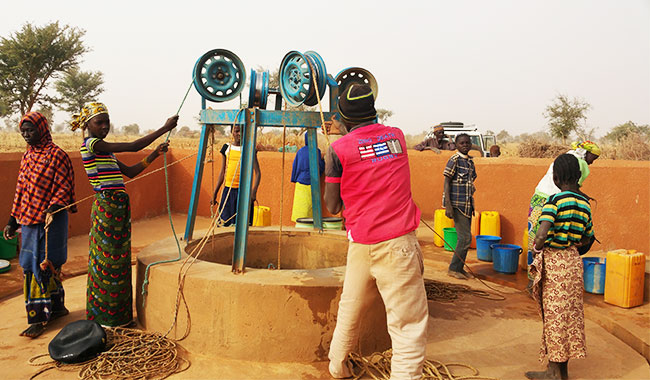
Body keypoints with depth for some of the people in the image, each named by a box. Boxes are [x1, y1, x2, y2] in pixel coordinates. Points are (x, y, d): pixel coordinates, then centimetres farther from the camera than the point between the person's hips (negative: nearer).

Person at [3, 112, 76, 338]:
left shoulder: (56, 155, -9)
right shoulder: (28, 155, 13)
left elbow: (63, 188, -13)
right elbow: (21, 190, 17)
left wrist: (52, 209, -28)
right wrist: (13, 221, 17)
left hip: (49, 220, -7)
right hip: (29, 220, 7)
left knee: (41, 266, -4)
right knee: (48, 267, 13)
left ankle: (39, 318, 3)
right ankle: (57, 307, 26)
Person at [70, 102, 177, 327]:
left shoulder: (105, 150, 16)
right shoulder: (91, 144, -11)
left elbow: (130, 171, 16)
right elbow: (134, 147, -18)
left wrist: (155, 154, 7)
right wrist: (165, 128, -15)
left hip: (119, 207, 9)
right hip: (106, 206, -9)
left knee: (119, 261, 14)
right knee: (107, 260, 0)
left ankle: (117, 312, 26)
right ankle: (103, 316, 13)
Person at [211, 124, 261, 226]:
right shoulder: (226, 148, 8)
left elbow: (257, 173, -6)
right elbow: (222, 172, 14)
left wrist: (254, 191, -21)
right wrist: (215, 193, 13)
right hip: (228, 190, 3)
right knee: (226, 222, 3)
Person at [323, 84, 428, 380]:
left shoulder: (338, 150, -4)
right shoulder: (397, 136, 6)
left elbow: (332, 206, 4)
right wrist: (344, 133, 38)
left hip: (361, 243, 1)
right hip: (398, 243, -1)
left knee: (350, 309, 20)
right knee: (408, 322, 1)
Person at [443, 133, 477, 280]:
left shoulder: (470, 161, 14)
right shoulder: (454, 159, -9)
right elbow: (447, 182, -13)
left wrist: (471, 205, 20)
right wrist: (448, 205, -19)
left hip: (467, 204, 8)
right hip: (457, 204, -8)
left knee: (465, 237, 10)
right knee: (465, 237, -9)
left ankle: (459, 268, 20)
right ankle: (453, 269, 3)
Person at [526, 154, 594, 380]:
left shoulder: (555, 200, -17)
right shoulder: (585, 204, 5)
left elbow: (541, 237, -27)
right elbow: (586, 239, 16)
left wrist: (536, 248, -8)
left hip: (554, 262, -7)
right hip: (573, 260, 7)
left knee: (554, 315, 3)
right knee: (569, 314, 14)